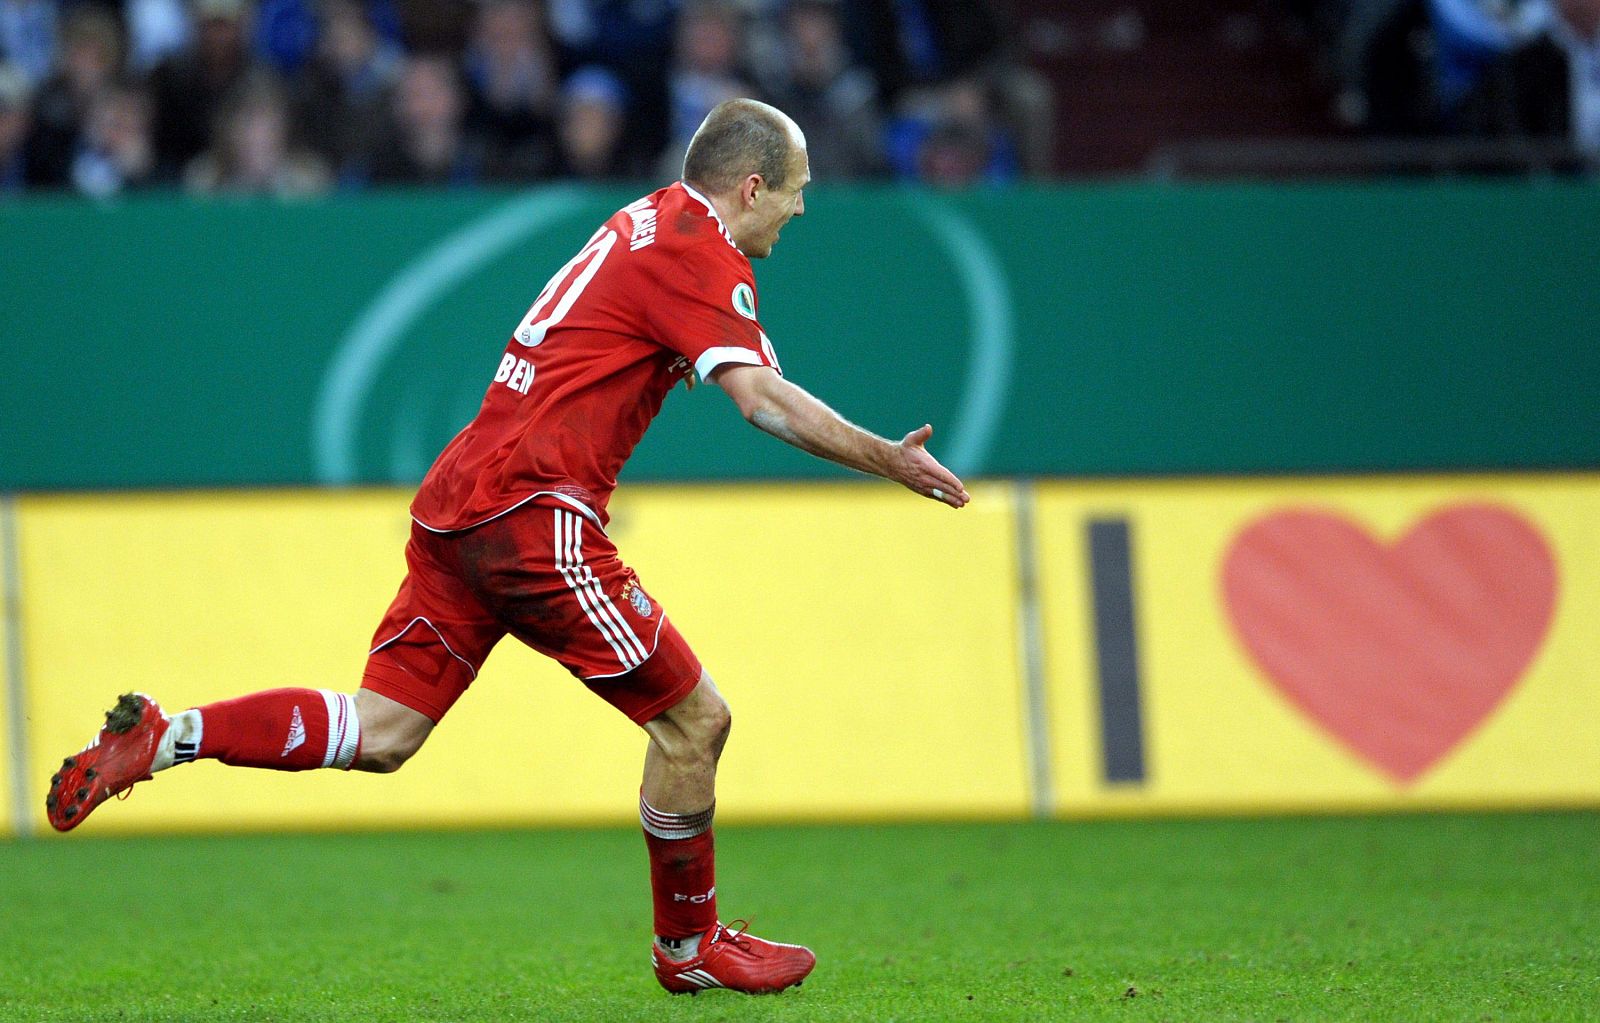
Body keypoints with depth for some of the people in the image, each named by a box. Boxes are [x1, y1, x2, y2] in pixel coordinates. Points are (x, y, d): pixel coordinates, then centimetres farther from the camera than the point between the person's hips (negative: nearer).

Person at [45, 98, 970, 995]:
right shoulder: (701, 252, -8)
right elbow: (762, 398, -19)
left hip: (460, 506, 9)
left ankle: (159, 738, -3)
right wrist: (885, 459, -14)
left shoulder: (646, 224, 20)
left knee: (378, 735, 6)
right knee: (693, 718, 1)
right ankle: (690, 948, 13)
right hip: (532, 515, -9)